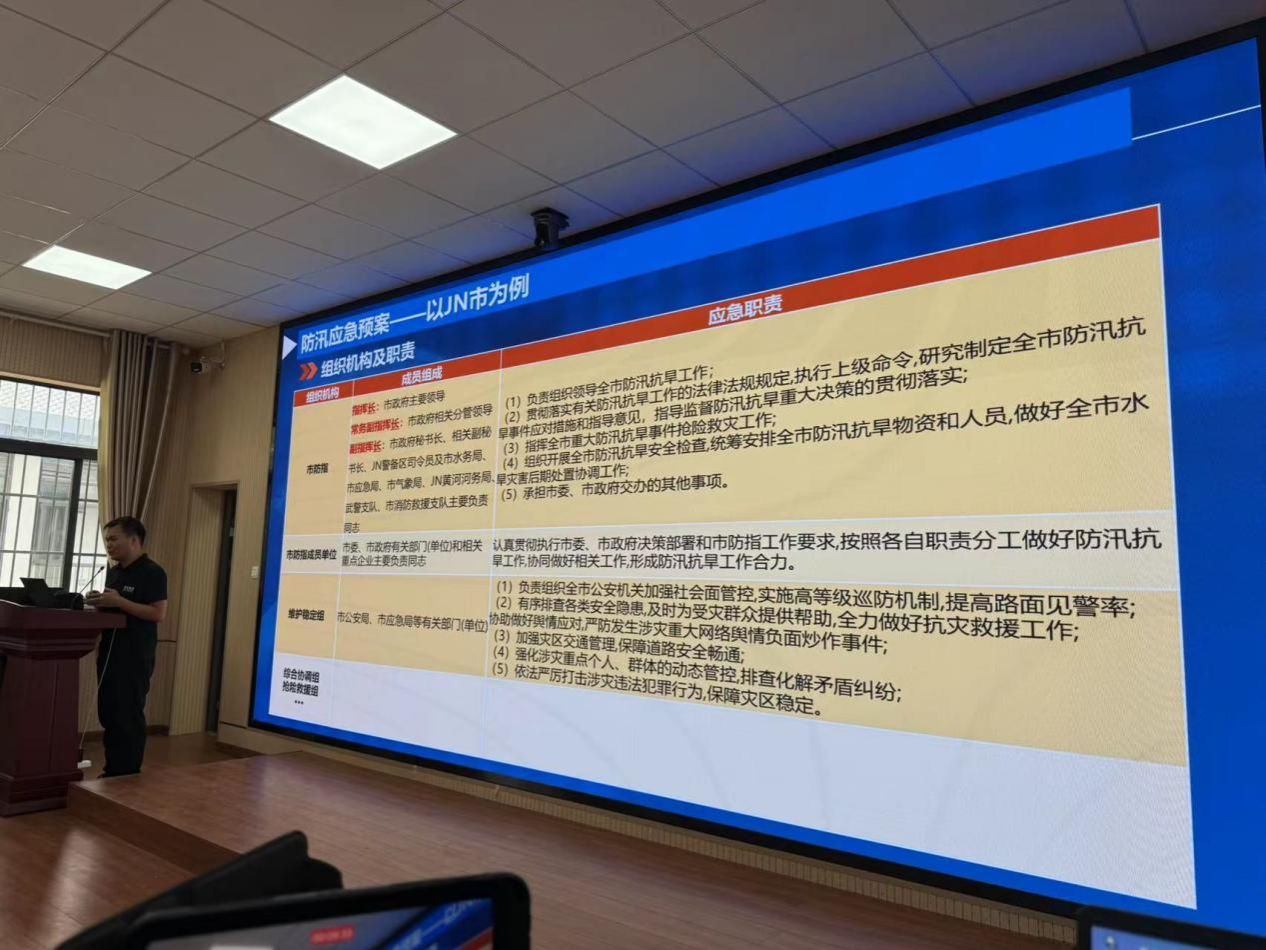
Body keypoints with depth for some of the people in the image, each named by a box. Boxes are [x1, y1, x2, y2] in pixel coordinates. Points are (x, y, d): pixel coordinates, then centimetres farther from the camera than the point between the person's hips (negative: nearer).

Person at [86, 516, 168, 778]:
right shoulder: (113, 572, 15)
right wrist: (99, 603, 1)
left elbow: (159, 614, -17)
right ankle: (113, 770, 21)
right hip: (109, 650, 8)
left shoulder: (152, 573, -10)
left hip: (136, 655, -8)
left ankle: (129, 774, 4)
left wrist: (119, 602, -20)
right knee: (108, 714, 12)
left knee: (129, 716, -4)